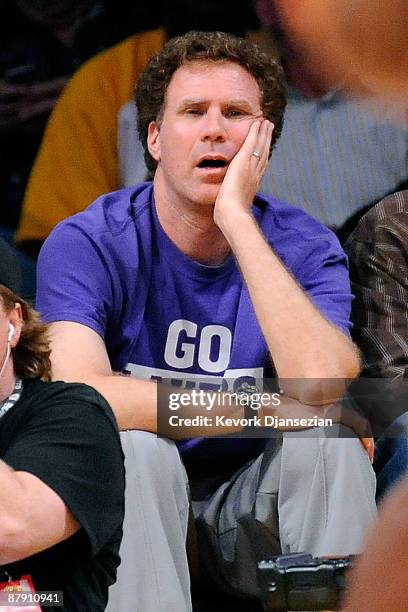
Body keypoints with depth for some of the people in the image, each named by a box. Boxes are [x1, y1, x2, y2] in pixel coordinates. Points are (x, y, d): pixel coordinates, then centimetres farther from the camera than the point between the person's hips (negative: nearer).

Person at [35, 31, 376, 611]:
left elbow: (322, 388, -29)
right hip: (132, 502, -1)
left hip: (250, 508, 2)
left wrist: (237, 219, -29)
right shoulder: (87, 244, -12)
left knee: (332, 438, -25)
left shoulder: (305, 248, -8)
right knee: (133, 446, -31)